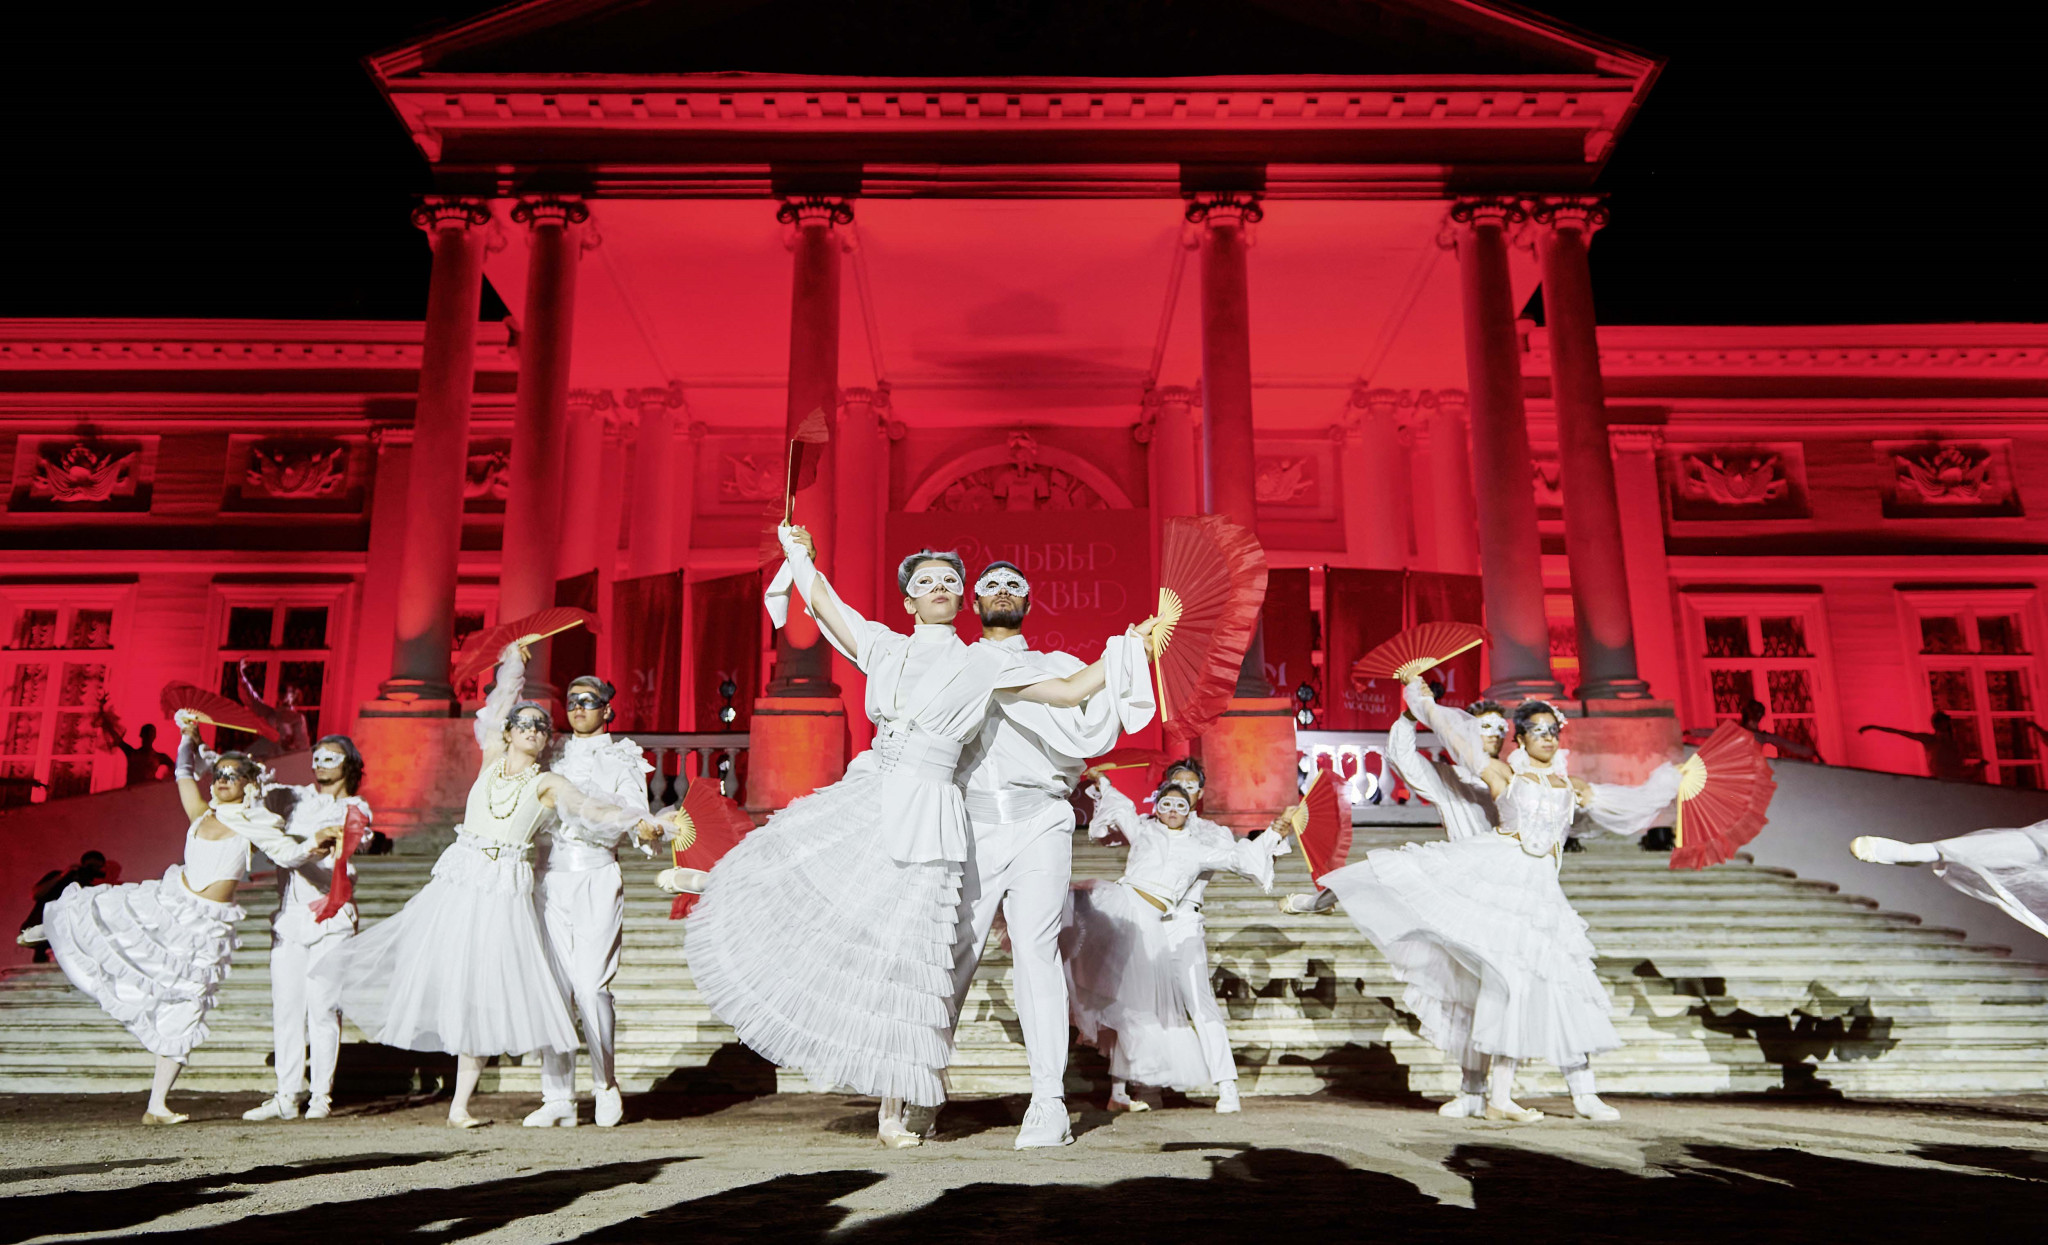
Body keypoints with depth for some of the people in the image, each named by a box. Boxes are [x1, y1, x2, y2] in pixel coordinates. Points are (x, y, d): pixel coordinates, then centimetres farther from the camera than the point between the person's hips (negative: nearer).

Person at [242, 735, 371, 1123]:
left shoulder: (355, 810, 8)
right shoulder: (295, 797, 15)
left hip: (329, 919, -3)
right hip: (289, 915, 3)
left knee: (323, 1006, -5)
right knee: (285, 1005, 1)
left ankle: (321, 1095, 1)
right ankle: (286, 1097, 6)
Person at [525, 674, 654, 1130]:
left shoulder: (621, 760, 9)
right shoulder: (553, 755, 19)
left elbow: (636, 820, 0)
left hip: (597, 877, -3)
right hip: (550, 876, 3)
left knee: (590, 985, -10)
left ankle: (605, 1086, 10)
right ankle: (558, 1100, 2)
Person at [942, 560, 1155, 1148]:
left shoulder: (1055, 668, 17)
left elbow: (1091, 736, 1)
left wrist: (1120, 668, -8)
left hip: (1038, 825, -1)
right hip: (969, 829, 1)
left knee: (1035, 951, -11)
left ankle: (1049, 1103, -8)